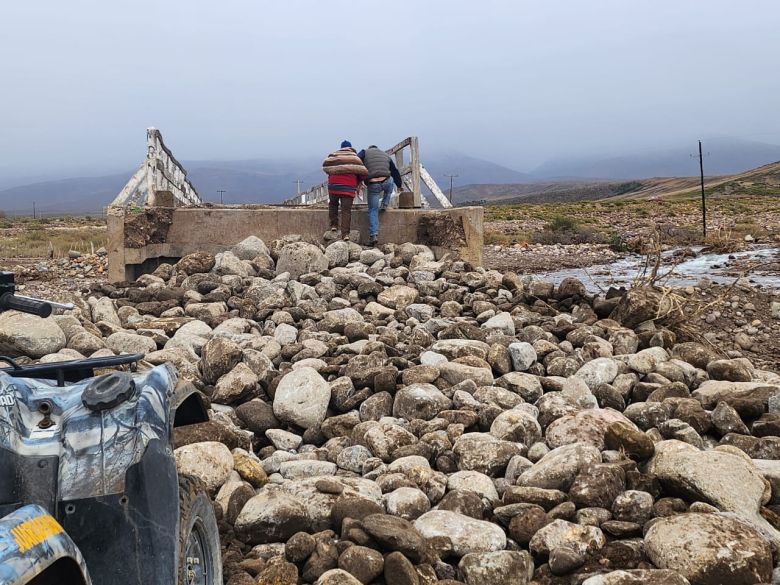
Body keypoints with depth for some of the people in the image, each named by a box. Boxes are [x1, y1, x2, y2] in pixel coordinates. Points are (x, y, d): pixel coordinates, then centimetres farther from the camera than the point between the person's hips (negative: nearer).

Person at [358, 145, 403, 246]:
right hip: (386, 182, 2)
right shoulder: (386, 155, 24)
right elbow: (395, 171, 30)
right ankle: (385, 204, 29)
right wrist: (399, 185, 45)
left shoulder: (365, 152, 14)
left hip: (373, 185, -2)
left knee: (373, 210, 6)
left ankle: (374, 235, -3)